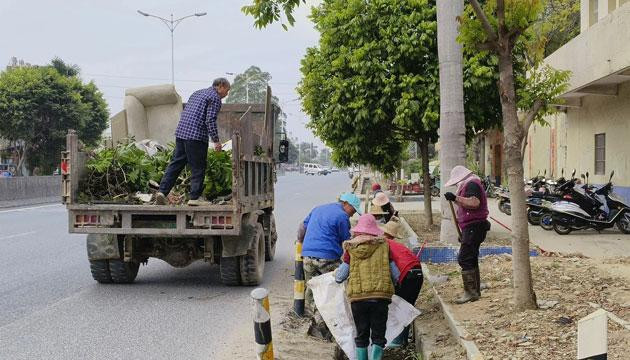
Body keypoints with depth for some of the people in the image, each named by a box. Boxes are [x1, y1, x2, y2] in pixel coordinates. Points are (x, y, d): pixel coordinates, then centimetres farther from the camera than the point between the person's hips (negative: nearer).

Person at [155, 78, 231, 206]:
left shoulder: (197, 93, 25)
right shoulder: (215, 97, -3)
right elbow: (210, 120, -13)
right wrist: (216, 140, -12)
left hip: (181, 132, 8)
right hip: (197, 135, -8)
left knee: (176, 164, 8)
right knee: (198, 167, 1)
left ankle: (162, 191, 0)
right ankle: (195, 197, 4)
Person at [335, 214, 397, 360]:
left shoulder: (350, 249, 4)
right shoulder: (383, 245, 5)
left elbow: (339, 277, 5)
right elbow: (396, 275, 6)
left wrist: (335, 274, 28)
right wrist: (389, 282, 28)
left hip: (357, 297, 0)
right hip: (381, 296, 0)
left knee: (361, 336, 12)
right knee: (378, 336, 8)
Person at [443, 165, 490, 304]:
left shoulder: (471, 184, -12)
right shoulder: (469, 185, 21)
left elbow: (474, 202, -28)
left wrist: (456, 198, -26)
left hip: (473, 227, -11)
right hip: (472, 228, 11)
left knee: (464, 259, -13)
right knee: (471, 260, 16)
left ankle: (470, 292, -12)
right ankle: (475, 291, 23)